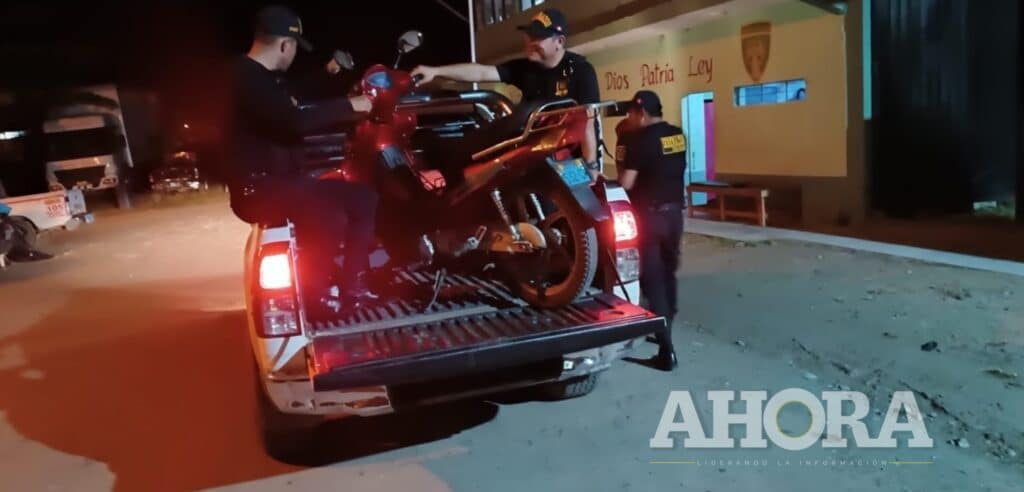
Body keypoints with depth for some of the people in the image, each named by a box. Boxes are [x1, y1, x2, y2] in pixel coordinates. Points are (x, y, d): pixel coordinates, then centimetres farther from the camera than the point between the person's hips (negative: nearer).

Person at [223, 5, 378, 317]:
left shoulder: (263, 78, 17)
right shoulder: (247, 78, -17)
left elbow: (296, 104, 37)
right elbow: (296, 122, -30)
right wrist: (349, 106, -20)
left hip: (284, 179, 11)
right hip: (257, 189, -11)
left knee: (363, 198, 3)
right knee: (329, 218, -35)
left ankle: (353, 285, 5)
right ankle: (318, 297, -14)